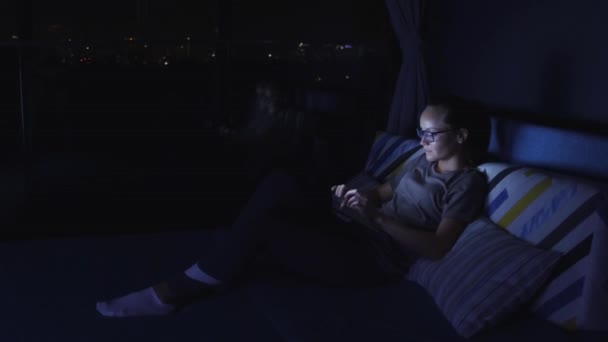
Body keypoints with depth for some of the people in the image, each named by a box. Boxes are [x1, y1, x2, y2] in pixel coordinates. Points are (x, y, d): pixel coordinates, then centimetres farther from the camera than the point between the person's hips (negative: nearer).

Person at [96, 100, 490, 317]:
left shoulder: (467, 182, -7)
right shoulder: (424, 162, 19)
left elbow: (438, 247, -18)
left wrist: (376, 216, -25)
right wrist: (354, 195, -1)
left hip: (376, 259, -9)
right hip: (357, 235, 9)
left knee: (262, 228, -23)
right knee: (279, 184, -10)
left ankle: (176, 292, -10)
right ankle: (223, 265, -9)